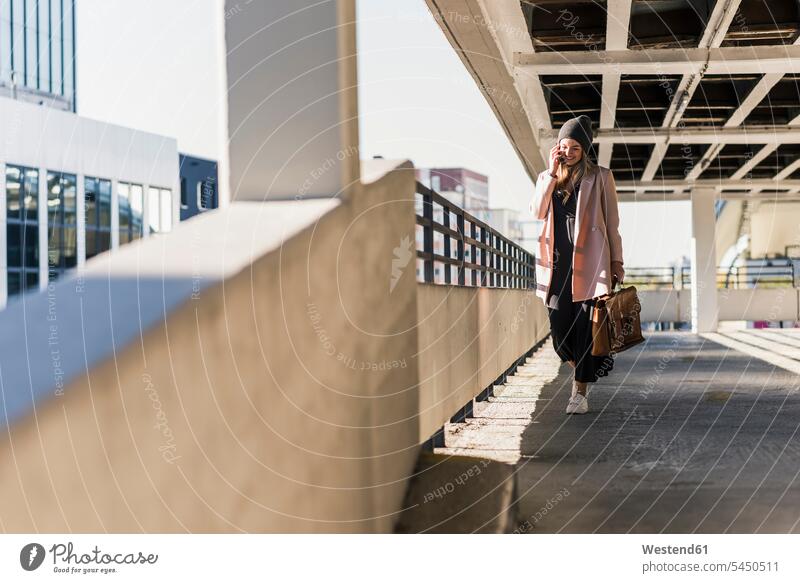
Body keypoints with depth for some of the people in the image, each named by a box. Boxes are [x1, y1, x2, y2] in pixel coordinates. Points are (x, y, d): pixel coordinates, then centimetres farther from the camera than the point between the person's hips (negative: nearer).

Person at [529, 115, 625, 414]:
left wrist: (616, 262, 1)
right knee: (559, 326, 2)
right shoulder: (547, 178, 14)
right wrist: (553, 172, -6)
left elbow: (612, 223, 5)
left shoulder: (600, 177, 5)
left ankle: (581, 391, -3)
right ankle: (582, 367, 29)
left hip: (589, 261, -3)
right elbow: (537, 211, -4)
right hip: (556, 262, 3)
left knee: (586, 325, -7)